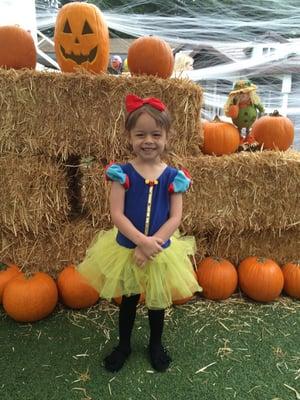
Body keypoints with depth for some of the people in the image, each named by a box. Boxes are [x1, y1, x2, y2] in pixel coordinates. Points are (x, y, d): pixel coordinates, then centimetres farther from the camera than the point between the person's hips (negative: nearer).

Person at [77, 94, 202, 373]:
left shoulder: (173, 176, -9)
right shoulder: (122, 173, -12)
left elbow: (175, 218, -11)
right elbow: (117, 215, -16)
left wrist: (151, 245, -20)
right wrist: (142, 241, -26)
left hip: (160, 250, 1)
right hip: (126, 248, 0)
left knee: (157, 301, 20)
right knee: (128, 300, 20)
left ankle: (156, 344, 46)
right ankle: (123, 345, 44)